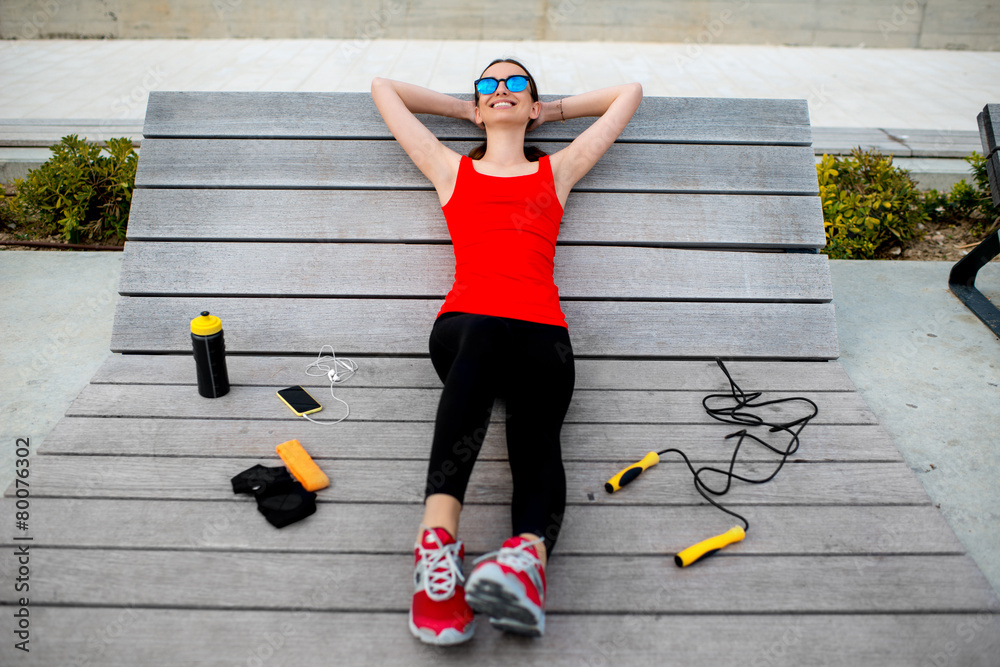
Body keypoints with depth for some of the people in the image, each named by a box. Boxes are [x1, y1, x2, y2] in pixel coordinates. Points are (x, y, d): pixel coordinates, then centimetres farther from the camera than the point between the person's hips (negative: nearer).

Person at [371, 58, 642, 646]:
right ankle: (438, 538, -52)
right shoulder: (452, 170, 30)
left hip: (541, 331, 2)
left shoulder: (558, 170, 31)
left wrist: (549, 111, 41)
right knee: (482, 335, -38)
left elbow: (630, 92, 43)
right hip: (463, 324, -1)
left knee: (535, 431, -29)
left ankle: (527, 555, -55)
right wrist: (469, 109, 41)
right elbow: (383, 86, 42)